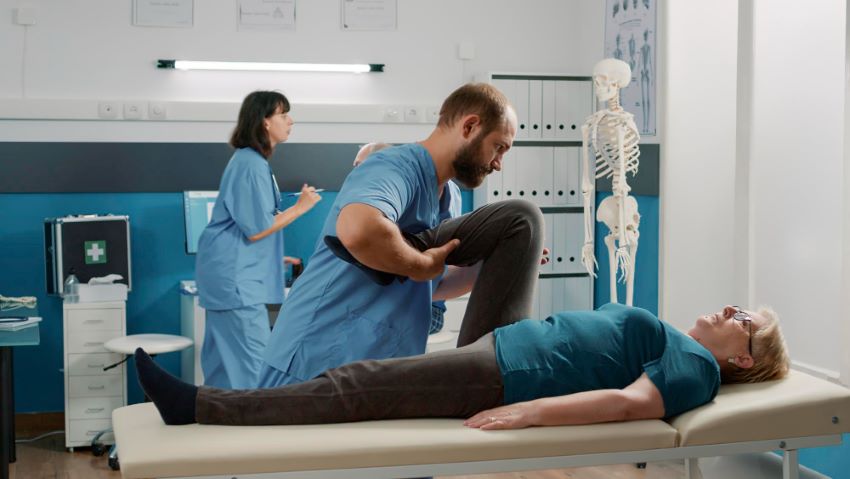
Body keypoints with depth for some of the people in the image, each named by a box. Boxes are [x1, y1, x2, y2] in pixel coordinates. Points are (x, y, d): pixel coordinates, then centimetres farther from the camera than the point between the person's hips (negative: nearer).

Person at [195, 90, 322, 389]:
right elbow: (257, 229, -17)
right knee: (254, 362, -10)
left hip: (232, 272, 11)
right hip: (235, 275, -11)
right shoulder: (251, 164, -16)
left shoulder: (252, 160, 16)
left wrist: (275, 257, 26)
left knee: (225, 360, 12)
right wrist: (300, 207, -8)